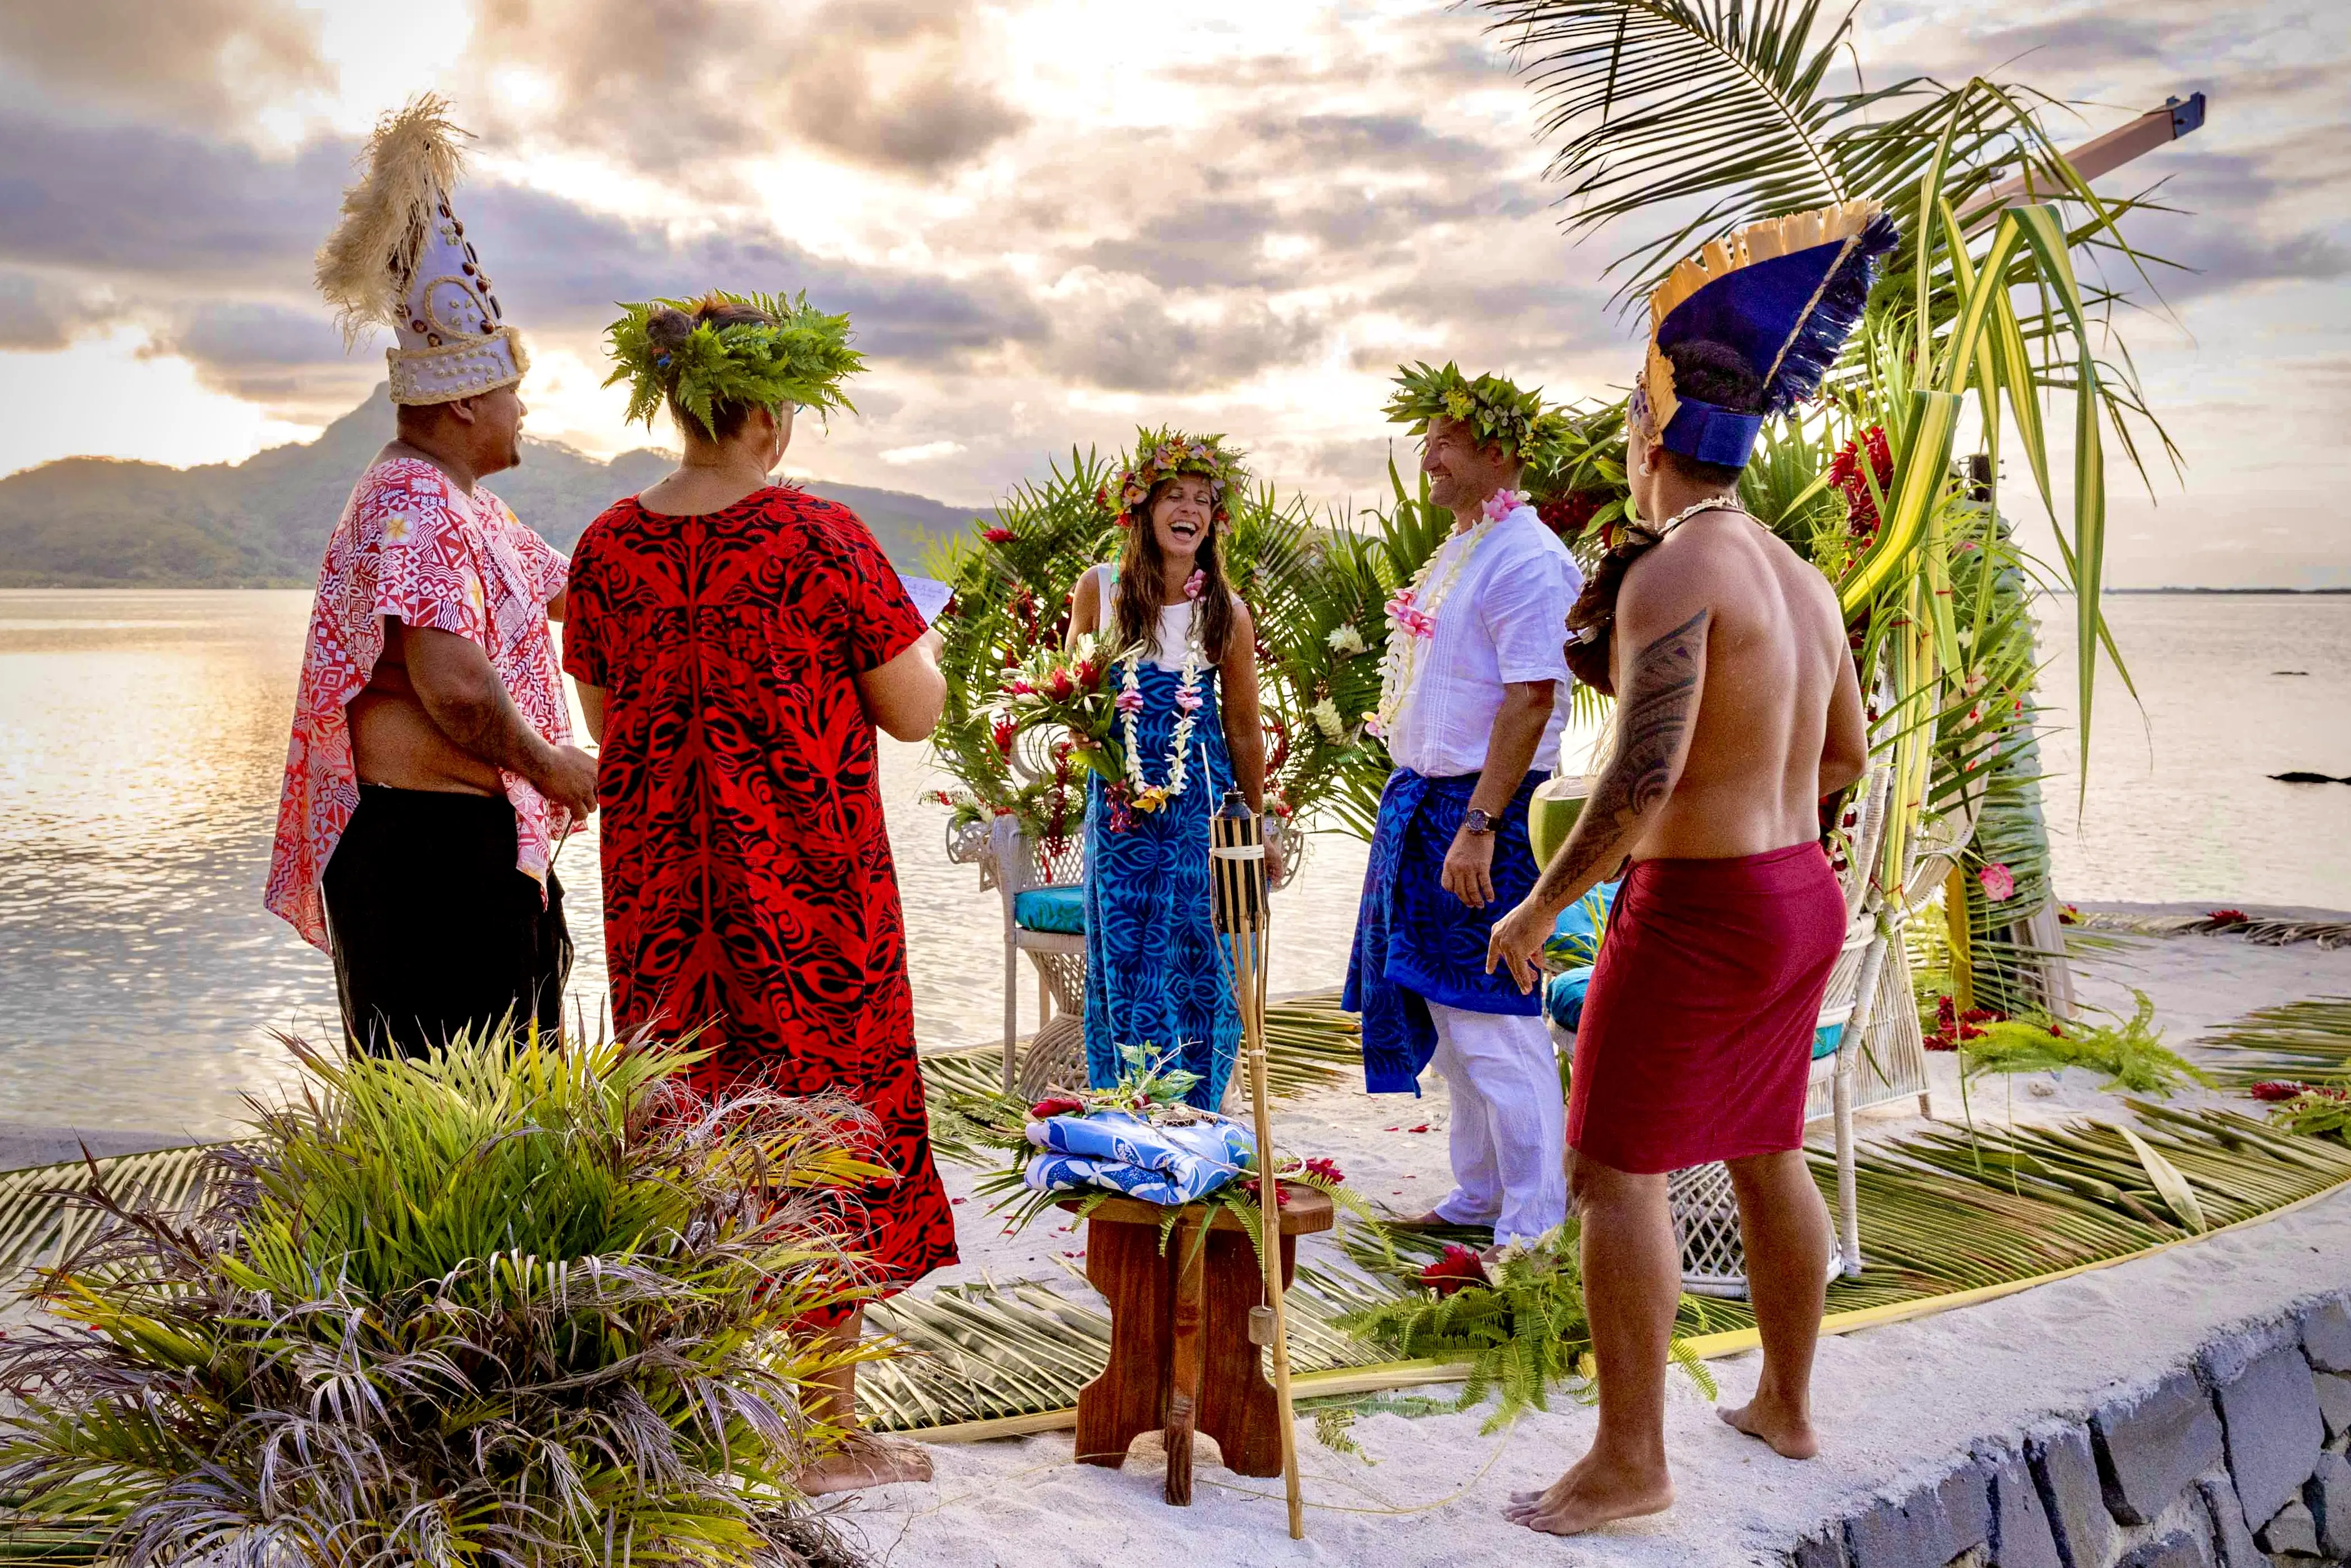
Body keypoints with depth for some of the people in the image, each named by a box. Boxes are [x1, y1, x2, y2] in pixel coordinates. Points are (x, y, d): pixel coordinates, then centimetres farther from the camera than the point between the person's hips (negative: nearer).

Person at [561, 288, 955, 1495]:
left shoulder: (608, 548, 1)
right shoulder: (819, 539, -14)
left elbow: (606, 719, 11)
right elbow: (916, 714, -10)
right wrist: (910, 635, 11)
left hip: (657, 884, 5)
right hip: (808, 881, -5)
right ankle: (830, 1433, 15)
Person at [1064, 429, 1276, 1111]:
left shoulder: (1227, 612, 1)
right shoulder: (1101, 589, 1)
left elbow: (1244, 730, 8)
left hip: (1200, 805, 0)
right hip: (1119, 800, 0)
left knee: (1195, 962, -1)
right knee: (1122, 959, 3)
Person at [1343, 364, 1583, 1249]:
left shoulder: (1526, 560, -15)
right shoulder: (1459, 552, 16)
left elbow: (1531, 702, -21)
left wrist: (1477, 826, -25)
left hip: (1483, 808, -10)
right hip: (1425, 799, 10)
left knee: (1491, 1019, -6)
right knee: (1445, 1011, 15)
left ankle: (1534, 1223, 4)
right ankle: (1481, 1193, 27)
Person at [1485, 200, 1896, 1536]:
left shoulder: (1673, 574, -19)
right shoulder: (1803, 578, 9)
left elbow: (1643, 774, -26)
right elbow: (1848, 755, 18)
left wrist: (1541, 906, -16)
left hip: (1698, 911, -9)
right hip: (1804, 892, 9)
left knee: (1619, 1170, -1)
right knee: (1767, 1154, 20)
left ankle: (1632, 1463, 4)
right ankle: (1789, 1406, 33)